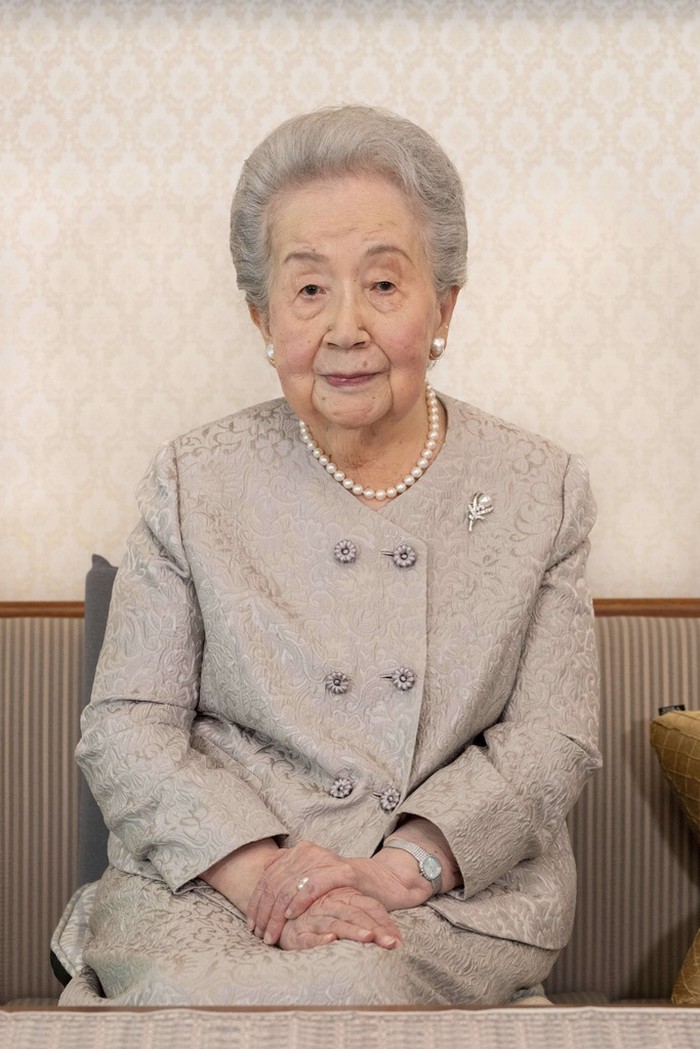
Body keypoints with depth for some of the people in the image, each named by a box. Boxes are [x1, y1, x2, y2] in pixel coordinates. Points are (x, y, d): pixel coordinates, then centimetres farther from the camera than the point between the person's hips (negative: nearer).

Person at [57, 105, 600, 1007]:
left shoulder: (540, 489, 5)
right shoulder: (192, 483, 4)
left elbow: (553, 740, 0)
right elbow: (125, 730, 0)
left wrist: (398, 866, -16)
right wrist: (258, 870, -17)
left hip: (459, 892, 0)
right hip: (212, 880, 1)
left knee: (349, 988, -32)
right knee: (188, 994, -31)